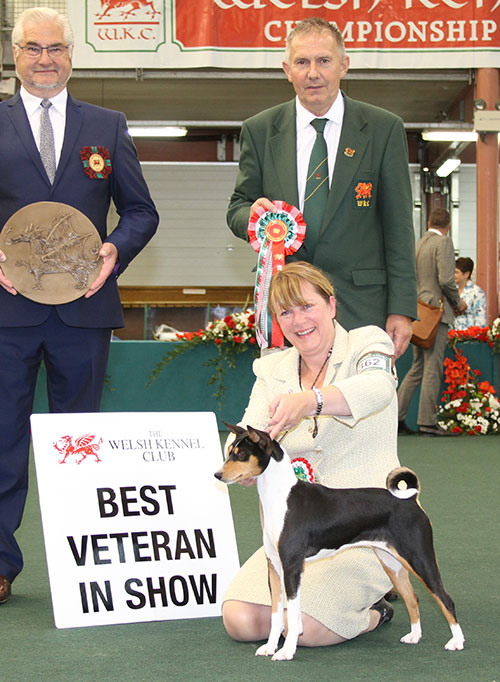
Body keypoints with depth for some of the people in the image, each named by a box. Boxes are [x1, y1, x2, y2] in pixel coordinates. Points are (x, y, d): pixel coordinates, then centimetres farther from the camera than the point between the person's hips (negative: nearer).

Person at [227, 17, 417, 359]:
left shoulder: (384, 129, 3)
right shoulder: (259, 131, 9)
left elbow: (398, 227, 2)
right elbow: (237, 207, 16)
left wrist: (402, 309, -4)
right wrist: (253, 214, -10)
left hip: (359, 305, -1)